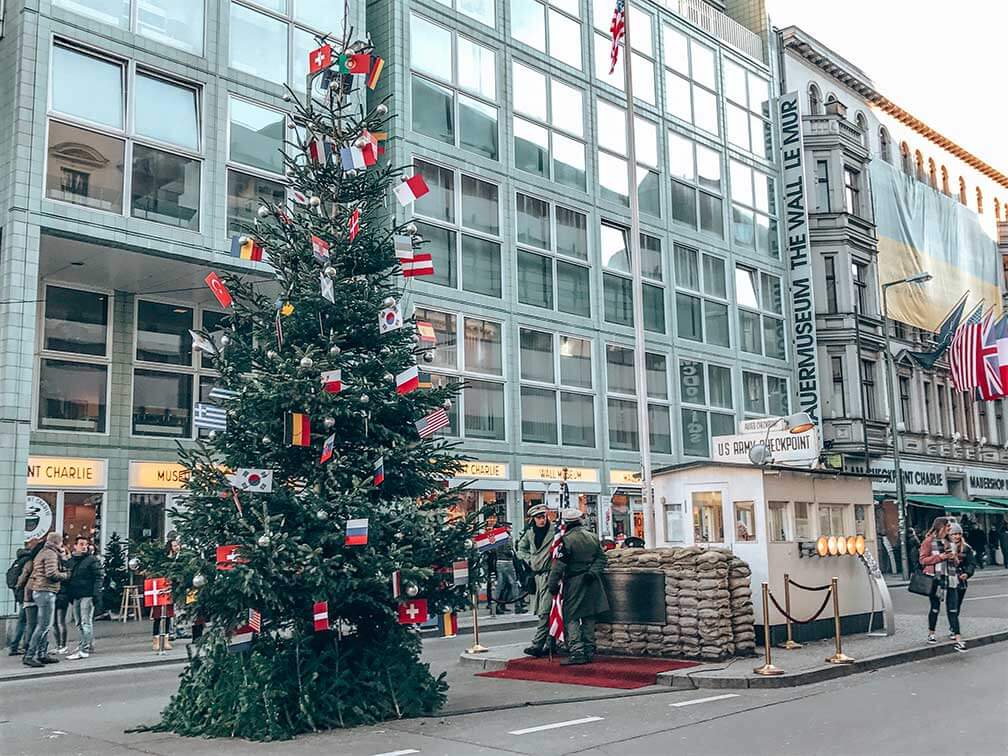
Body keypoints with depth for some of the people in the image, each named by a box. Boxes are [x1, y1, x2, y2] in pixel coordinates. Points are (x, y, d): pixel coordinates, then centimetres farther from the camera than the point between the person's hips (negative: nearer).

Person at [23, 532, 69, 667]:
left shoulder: (41, 553, 20)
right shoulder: (51, 554, -10)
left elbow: (33, 574, 19)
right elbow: (52, 574, -20)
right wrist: (65, 575, -5)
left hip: (38, 591, 11)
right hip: (46, 591, -11)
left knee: (46, 625, 14)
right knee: (44, 625, -10)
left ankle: (42, 655, 16)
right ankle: (29, 656, -12)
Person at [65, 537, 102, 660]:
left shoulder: (92, 560, -3)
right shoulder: (71, 561, 15)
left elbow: (98, 578, -8)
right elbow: (68, 579, 20)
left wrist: (96, 594, -16)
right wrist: (69, 595, 13)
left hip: (87, 595, -7)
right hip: (75, 596, 7)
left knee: (86, 622, -8)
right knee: (78, 624, 12)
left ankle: (85, 649, -10)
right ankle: (81, 646, 21)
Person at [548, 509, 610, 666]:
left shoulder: (567, 540, -13)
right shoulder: (592, 538, 7)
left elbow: (559, 565, -14)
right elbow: (601, 558, 6)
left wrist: (553, 585, -8)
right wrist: (592, 572, -3)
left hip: (574, 584, -6)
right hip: (592, 585, 6)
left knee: (571, 619, -1)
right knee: (589, 619, 13)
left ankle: (577, 652, -9)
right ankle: (589, 652, 17)